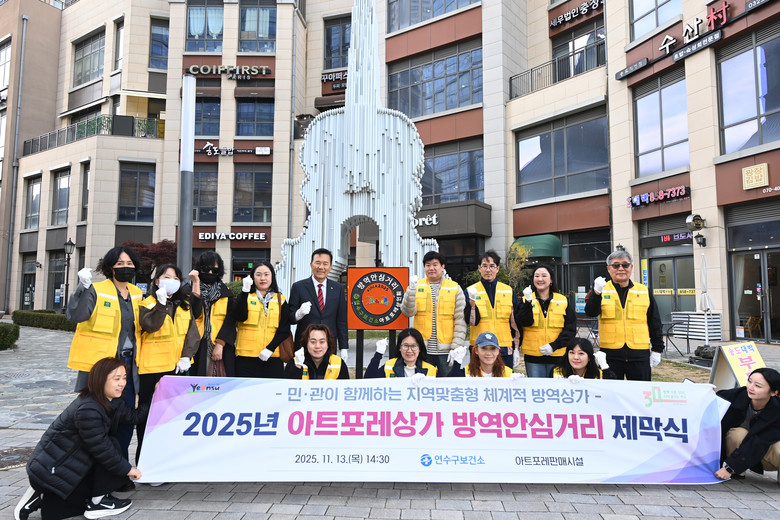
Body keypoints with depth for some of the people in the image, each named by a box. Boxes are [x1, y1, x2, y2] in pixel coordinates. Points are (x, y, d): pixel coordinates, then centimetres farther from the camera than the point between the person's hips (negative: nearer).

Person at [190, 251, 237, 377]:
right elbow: (195, 313, -10)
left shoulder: (226, 292, 12)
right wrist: (196, 282, -8)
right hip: (198, 347, 0)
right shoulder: (191, 291, 9)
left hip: (222, 348, 1)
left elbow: (230, 320, 2)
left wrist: (220, 344, -10)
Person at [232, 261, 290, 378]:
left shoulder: (280, 300, 11)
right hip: (246, 356, -1)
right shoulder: (245, 296, 9)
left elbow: (284, 329, 5)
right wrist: (245, 290, -15)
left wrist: (270, 349, -8)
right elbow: (239, 317, -10)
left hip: (272, 357, 1)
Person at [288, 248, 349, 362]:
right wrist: (299, 313, -21)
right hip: (303, 347, -2)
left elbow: (342, 321, 10)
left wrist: (344, 348, 7)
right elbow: (290, 318, 1)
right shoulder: (298, 287, 1)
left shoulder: (338, 288, 8)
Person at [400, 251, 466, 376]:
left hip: (446, 350, -1)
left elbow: (460, 320, 1)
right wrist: (411, 289, -18)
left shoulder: (455, 288, 4)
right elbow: (408, 312, -5)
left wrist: (456, 347, -6)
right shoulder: (417, 286, 7)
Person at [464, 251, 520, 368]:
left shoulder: (509, 291, 9)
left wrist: (516, 349, 11)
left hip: (505, 350, 2)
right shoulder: (471, 291, 2)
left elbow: (515, 322, 13)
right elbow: (471, 321, -8)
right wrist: (472, 303, -24)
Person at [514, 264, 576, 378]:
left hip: (558, 355, 1)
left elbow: (570, 329, 3)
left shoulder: (563, 301, 7)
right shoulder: (526, 299, 6)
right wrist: (528, 302, -23)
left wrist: (554, 345, -10)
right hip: (533, 357, 0)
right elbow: (523, 322, -10)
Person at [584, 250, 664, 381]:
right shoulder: (602, 290, 4)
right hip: (610, 354, -1)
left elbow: (655, 324, 13)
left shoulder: (644, 292, 9)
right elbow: (591, 312, -14)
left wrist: (657, 350, 8)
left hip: (639, 355, 1)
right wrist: (597, 292, -31)